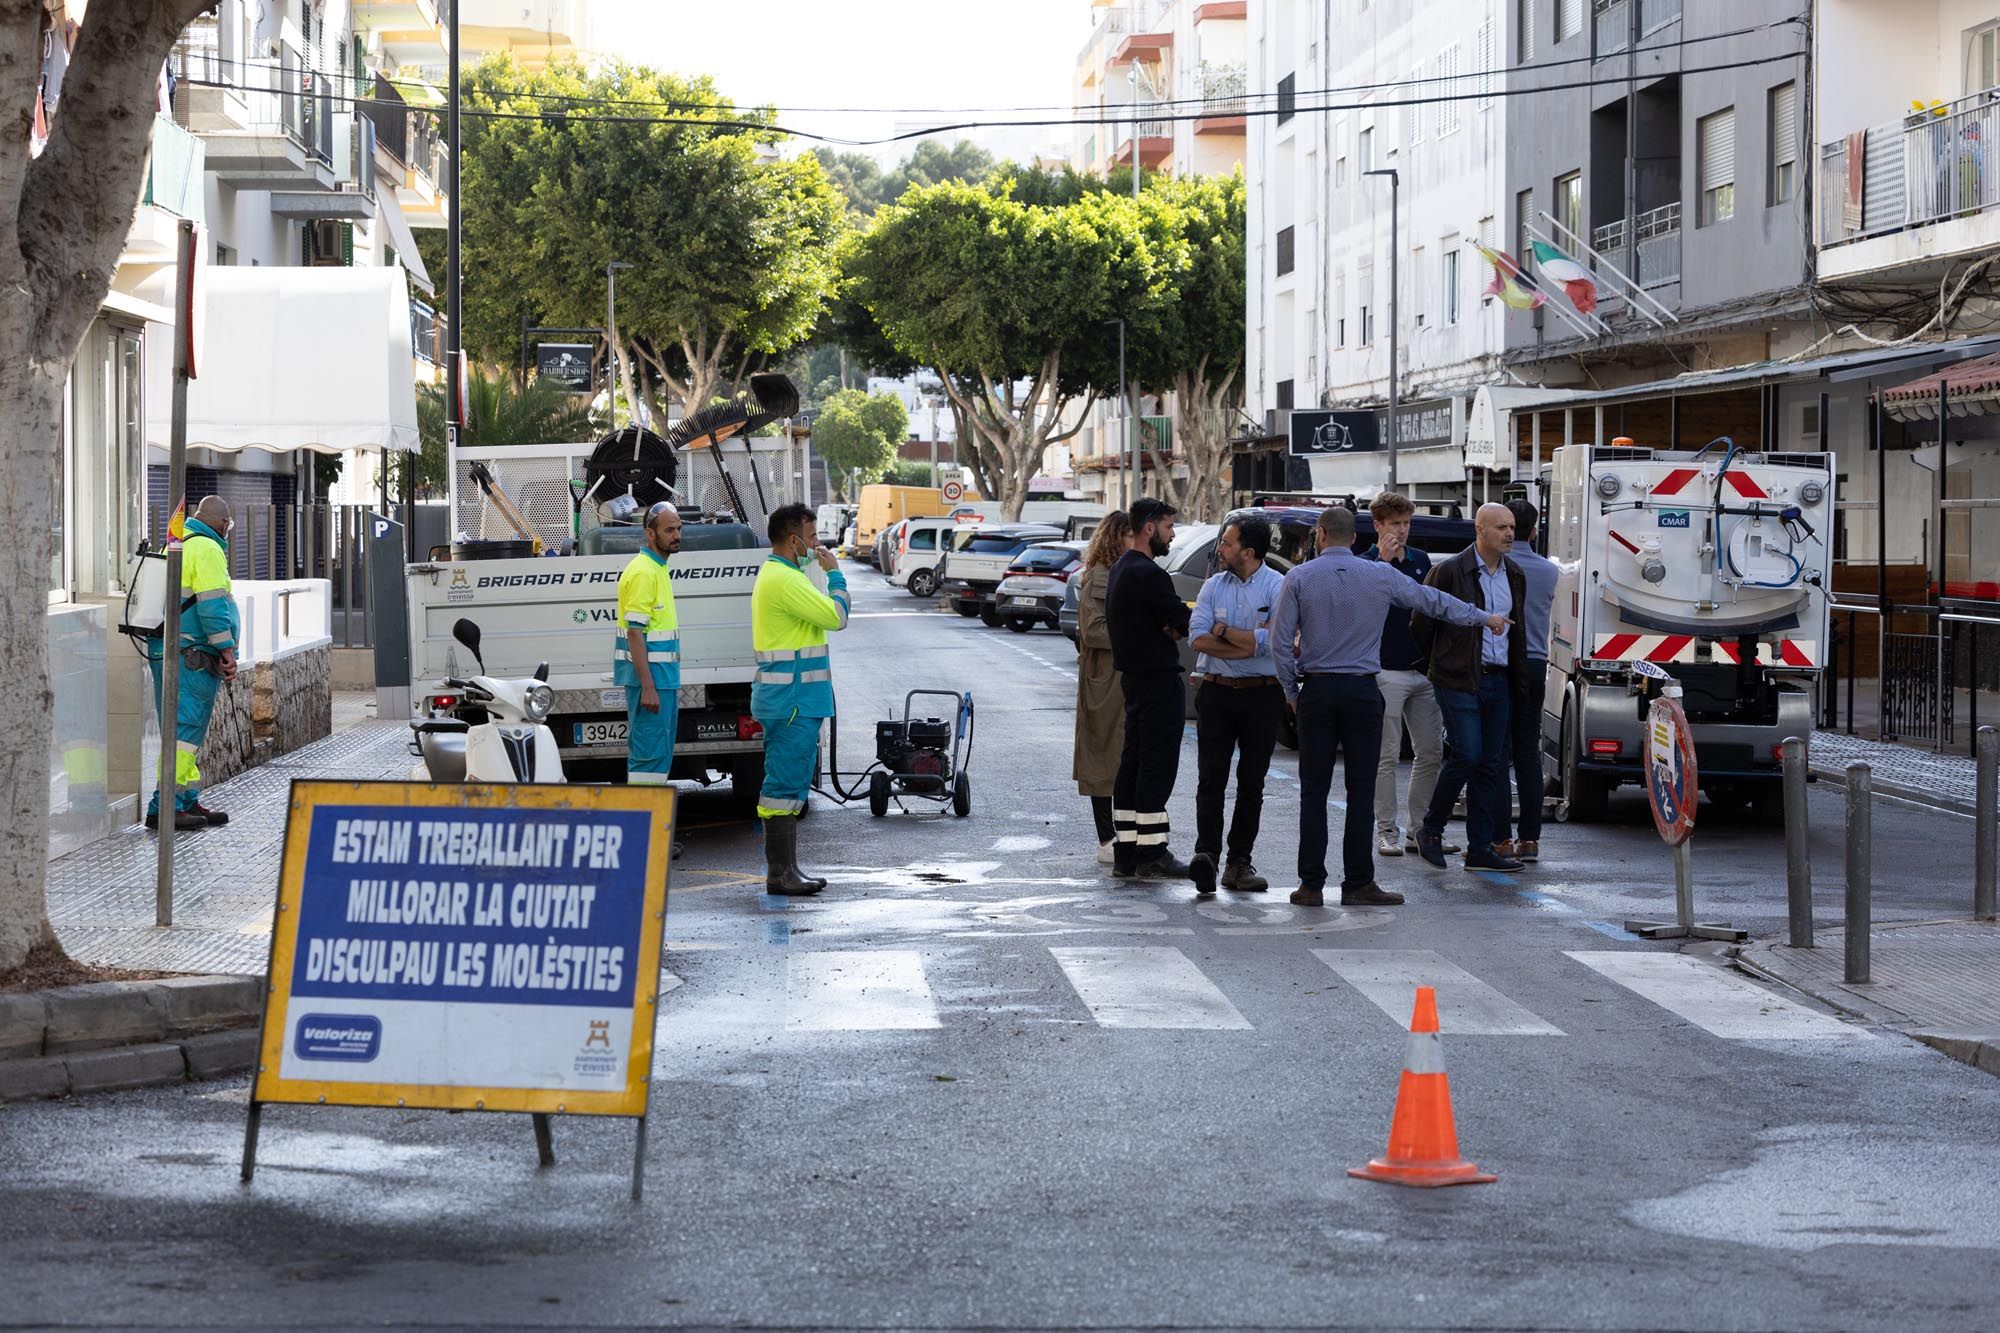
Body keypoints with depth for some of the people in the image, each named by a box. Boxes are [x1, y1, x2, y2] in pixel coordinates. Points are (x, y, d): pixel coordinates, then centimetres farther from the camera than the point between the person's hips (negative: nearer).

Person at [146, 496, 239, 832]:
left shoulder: (174, 546, 21)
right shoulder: (207, 549, -9)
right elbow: (212, 603, -17)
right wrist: (227, 650, -15)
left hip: (163, 650, 10)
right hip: (192, 653, -10)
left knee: (184, 728, 14)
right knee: (186, 729, -11)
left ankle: (189, 802, 19)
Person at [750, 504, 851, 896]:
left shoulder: (775, 574, 18)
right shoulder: (785, 580, -17)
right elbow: (836, 617, -16)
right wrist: (835, 574, -6)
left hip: (793, 698, 11)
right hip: (793, 698, -11)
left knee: (790, 784, 13)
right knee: (785, 785, -9)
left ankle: (786, 870, 17)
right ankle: (780, 873, -8)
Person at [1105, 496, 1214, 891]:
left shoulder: (1121, 570, 16)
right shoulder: (1147, 574, -18)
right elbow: (1184, 621, -19)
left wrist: (1170, 628, -2)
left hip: (1134, 677, 10)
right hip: (1158, 680, -10)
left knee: (1132, 764, 11)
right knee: (1157, 766, -8)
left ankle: (1126, 852, 14)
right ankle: (1151, 855, -8)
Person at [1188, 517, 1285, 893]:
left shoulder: (1278, 587, -5)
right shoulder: (1214, 585, 7)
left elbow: (1271, 641, -17)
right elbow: (1198, 637, -5)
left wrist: (1224, 631, -8)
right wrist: (1250, 643, -14)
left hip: (1262, 696, -2)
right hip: (1216, 692, 2)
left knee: (1252, 783, 5)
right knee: (1211, 777, -6)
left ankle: (1239, 860, 10)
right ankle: (1206, 852, -10)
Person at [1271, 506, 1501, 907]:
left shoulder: (1299, 578, 0)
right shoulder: (1380, 576, 2)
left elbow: (1281, 639, -2)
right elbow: (1433, 600, 12)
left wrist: (1290, 690, 9)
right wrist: (1483, 618, 26)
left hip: (1316, 692, 0)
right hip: (1362, 692, 0)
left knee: (1314, 789, 3)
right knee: (1361, 789, 2)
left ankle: (1312, 884, 1)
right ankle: (1358, 884, 2)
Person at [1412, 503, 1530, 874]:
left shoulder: (1514, 577, 13)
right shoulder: (1449, 572, -7)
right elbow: (1421, 622, -1)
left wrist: (1519, 678, 15)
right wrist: (1439, 663, 6)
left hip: (1497, 680, 6)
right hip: (1459, 680, -6)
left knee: (1490, 764, 5)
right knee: (1468, 756, -14)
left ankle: (1480, 850, 8)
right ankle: (1431, 830, 4)